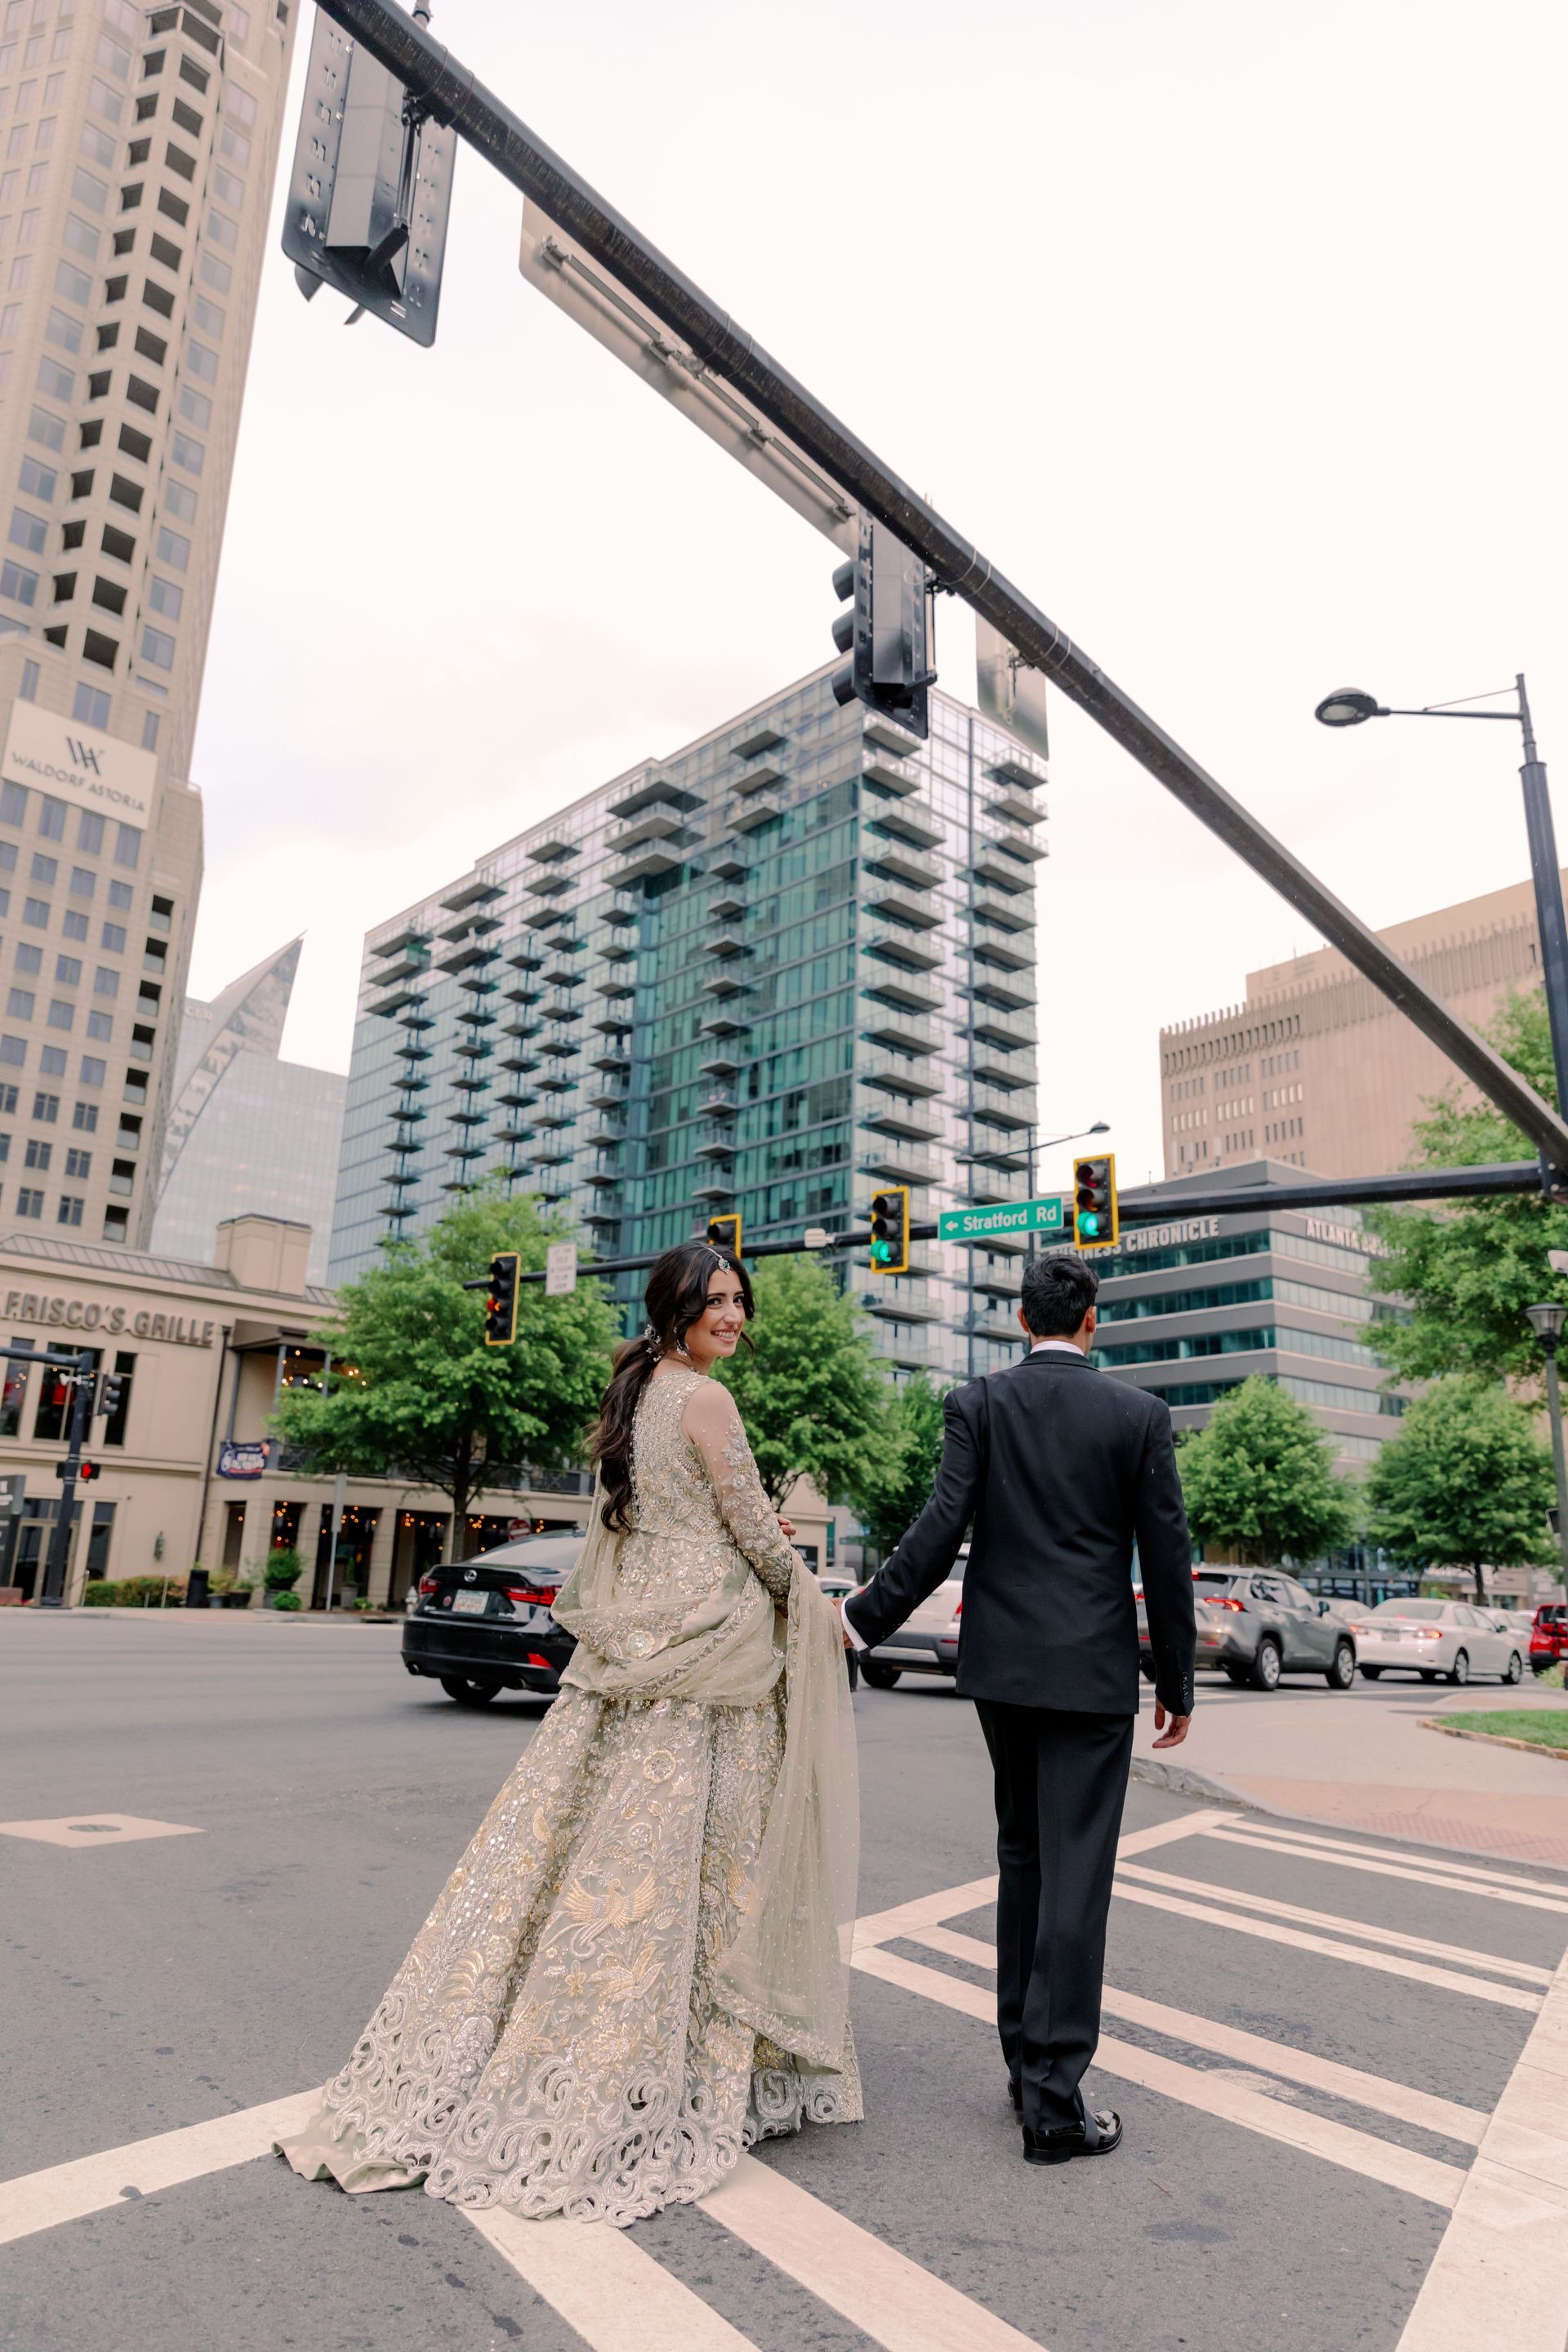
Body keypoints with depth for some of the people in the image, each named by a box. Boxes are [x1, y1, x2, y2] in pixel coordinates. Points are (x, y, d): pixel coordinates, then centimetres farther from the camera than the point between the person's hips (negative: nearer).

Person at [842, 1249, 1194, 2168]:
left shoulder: (976, 1404, -3)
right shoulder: (1141, 1414, -4)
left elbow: (942, 1530, -12)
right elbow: (1168, 1559, -3)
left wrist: (866, 1620, -3)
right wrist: (1178, 1684, 7)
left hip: (1002, 1665, 3)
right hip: (1093, 1674, -2)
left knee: (1023, 1858, 19)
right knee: (1075, 1876, 2)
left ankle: (1027, 2055, 30)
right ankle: (1054, 2101, 6)